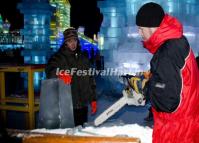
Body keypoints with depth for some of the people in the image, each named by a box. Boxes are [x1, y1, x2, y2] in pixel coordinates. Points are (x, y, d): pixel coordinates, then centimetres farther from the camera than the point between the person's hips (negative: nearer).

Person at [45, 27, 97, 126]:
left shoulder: (84, 58, 14)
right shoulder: (59, 57, -2)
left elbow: (90, 80, 17)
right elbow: (50, 71, -21)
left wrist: (93, 99, 13)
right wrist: (59, 74, -42)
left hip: (83, 105, 5)